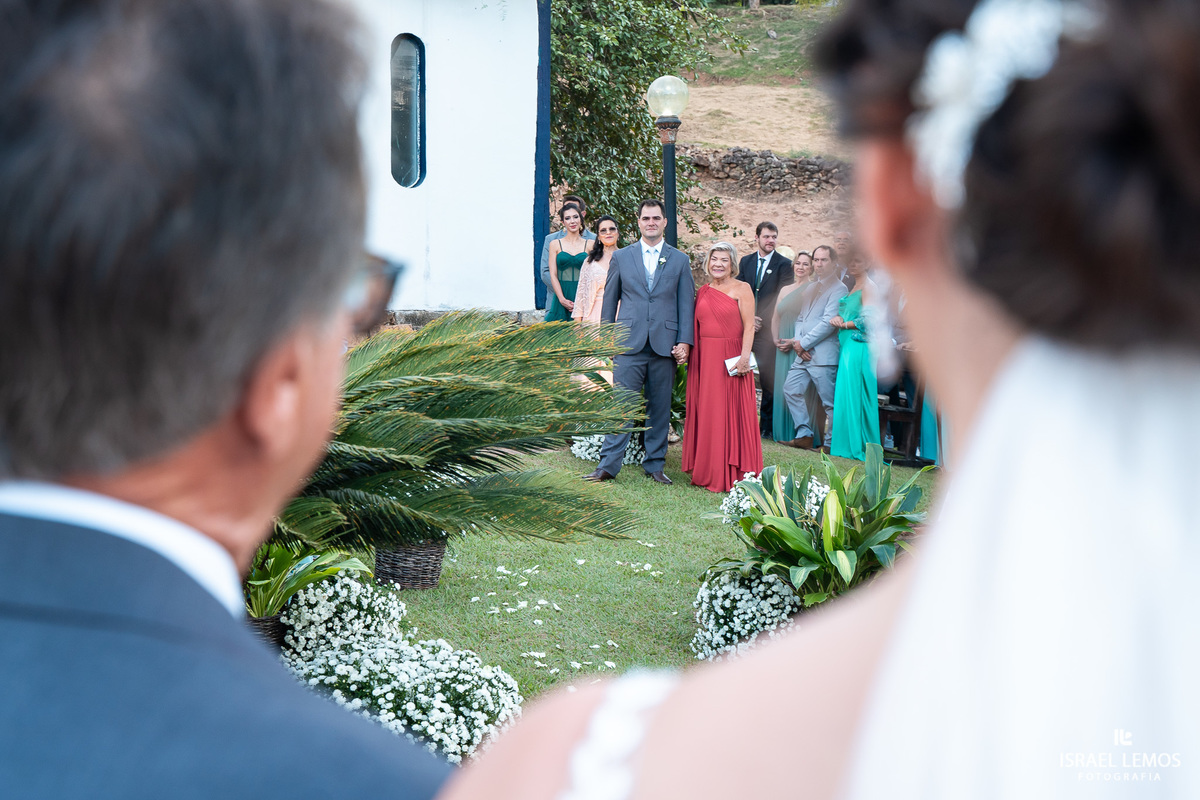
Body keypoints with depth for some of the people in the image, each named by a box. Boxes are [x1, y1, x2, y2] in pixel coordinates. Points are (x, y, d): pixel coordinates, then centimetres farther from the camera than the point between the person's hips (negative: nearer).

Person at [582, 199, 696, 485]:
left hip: (665, 345, 1)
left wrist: (685, 342, -2)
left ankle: (655, 465, 16)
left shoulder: (680, 260, 9)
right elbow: (610, 299, 12)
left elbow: (687, 304, 7)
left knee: (660, 409, 7)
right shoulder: (621, 257, 9)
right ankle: (608, 465, -2)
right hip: (629, 345, -1)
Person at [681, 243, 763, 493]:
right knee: (706, 413, 6)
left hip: (731, 358, -5)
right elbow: (697, 327, 16)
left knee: (732, 413, -2)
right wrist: (686, 348, 5)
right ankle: (708, 473, 14)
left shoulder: (741, 289, -1)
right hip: (705, 359, 5)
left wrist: (744, 356, -18)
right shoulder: (702, 292, 14)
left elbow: (749, 326, -8)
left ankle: (732, 474, 4)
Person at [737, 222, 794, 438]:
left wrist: (761, 319, -12)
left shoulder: (784, 264, 1)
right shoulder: (746, 262, 13)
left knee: (769, 379, -2)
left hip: (769, 329, -3)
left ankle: (766, 426, 6)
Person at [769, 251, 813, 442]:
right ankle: (784, 432, 12)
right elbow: (775, 318, 19)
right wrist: (776, 339, 2)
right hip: (783, 347, 6)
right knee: (783, 388, 6)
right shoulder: (785, 290, 17)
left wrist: (796, 342, -16)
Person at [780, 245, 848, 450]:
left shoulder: (838, 289, -6)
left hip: (823, 355, -8)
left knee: (829, 402, -4)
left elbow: (828, 323, -15)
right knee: (791, 389, 6)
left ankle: (832, 442, 4)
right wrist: (797, 342, 0)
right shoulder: (810, 288, 20)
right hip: (803, 354, 8)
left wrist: (803, 343, -11)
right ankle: (804, 435, 12)